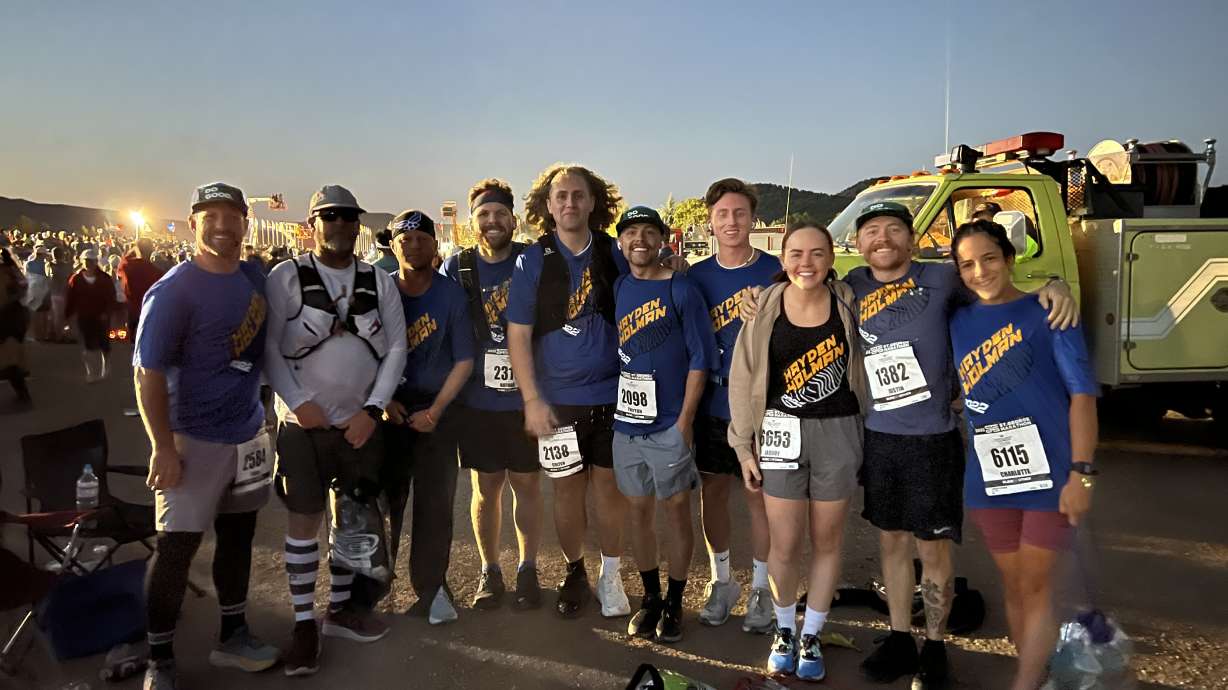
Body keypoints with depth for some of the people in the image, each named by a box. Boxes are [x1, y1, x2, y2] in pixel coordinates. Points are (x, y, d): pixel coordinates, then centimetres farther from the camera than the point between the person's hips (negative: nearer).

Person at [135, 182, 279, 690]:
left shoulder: (256, 280, 4)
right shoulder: (172, 291, -15)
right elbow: (147, 373, -16)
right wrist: (163, 447, -18)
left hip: (248, 433, 6)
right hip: (193, 439, -6)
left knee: (237, 535, 15)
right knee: (177, 547, -1)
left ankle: (232, 637, 29)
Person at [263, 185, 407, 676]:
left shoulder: (380, 282, 5)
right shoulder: (286, 277, -4)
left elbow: (396, 347, 2)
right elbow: (268, 346, -7)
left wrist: (373, 409, -7)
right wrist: (298, 403, -15)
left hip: (362, 422, 3)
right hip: (304, 421, -3)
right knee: (304, 520, 1)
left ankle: (340, 609, 27)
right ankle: (304, 623, 13)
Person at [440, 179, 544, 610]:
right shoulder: (457, 268, 1)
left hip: (526, 396, -1)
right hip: (477, 399, 1)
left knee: (527, 483, 10)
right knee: (485, 487, 10)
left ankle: (527, 570, 25)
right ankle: (489, 571, 26)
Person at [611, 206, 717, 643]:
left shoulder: (681, 290, -6)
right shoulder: (616, 289, 7)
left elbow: (700, 357, -8)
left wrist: (684, 420, -12)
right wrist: (613, 409, 6)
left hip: (669, 424, -4)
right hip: (627, 424, 4)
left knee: (676, 512, 7)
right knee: (639, 512, 13)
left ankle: (674, 603, 21)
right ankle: (650, 597, 28)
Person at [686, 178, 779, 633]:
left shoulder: (775, 272, -4)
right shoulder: (696, 277, 4)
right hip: (711, 405, 3)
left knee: (760, 495, 6)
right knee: (713, 492, 11)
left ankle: (761, 588, 22)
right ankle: (722, 581, 29)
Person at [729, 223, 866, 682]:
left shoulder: (848, 303, -3)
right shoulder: (765, 309, -5)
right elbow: (743, 379, -1)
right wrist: (744, 446, -1)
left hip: (838, 433, 1)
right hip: (782, 433, -1)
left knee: (827, 541, 10)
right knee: (785, 545, 3)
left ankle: (811, 636, 28)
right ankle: (784, 629, 29)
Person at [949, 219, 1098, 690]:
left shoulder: (1048, 311, -4)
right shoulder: (957, 322, 7)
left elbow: (1082, 392, -8)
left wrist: (1081, 472, -15)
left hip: (1050, 474, -4)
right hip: (988, 478, 4)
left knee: (1035, 586, 2)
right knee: (1012, 585, 14)